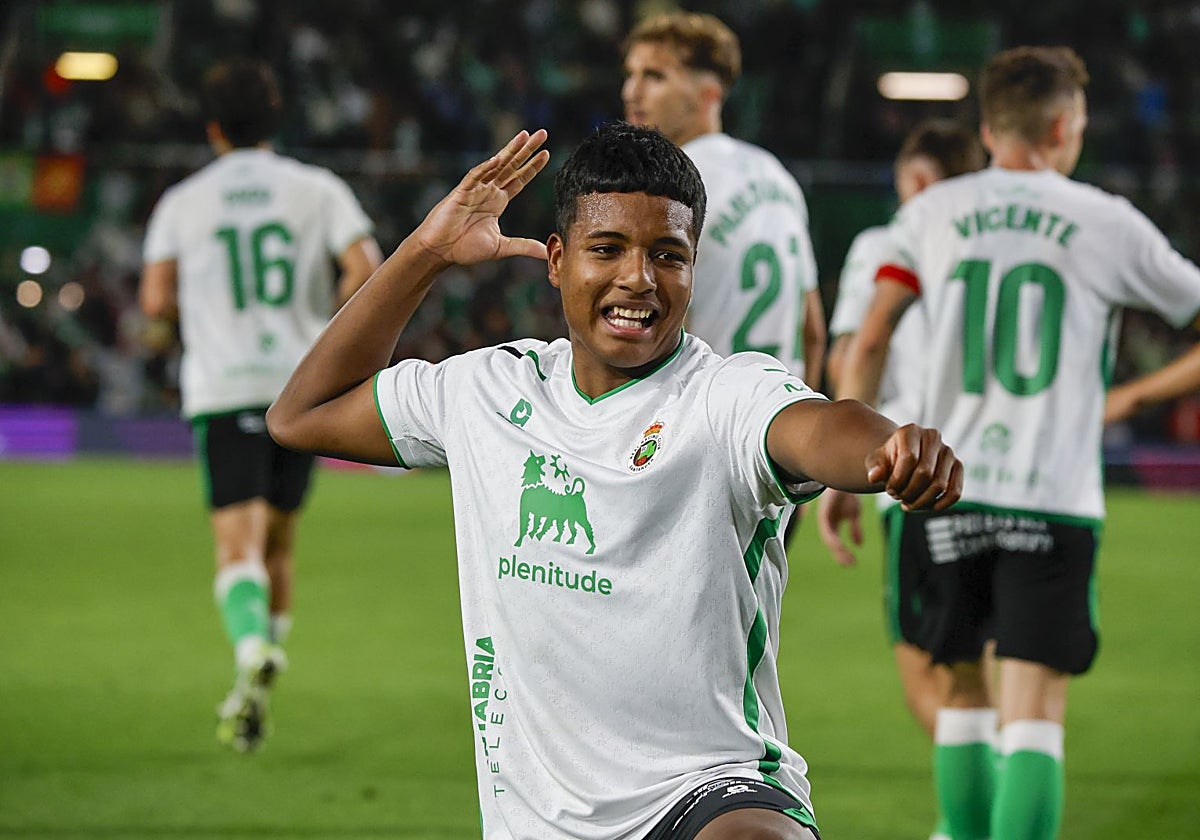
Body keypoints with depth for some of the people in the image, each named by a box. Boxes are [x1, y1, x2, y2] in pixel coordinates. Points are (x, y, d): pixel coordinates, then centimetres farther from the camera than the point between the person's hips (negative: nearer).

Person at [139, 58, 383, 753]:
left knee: (238, 546, -8)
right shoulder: (318, 189, 4)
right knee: (279, 541, 15)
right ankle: (255, 694, 20)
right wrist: (328, 326, 10)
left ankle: (253, 649, -36)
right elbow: (366, 270, -7)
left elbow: (156, 299, -1)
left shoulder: (181, 203, 5)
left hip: (223, 391, -2)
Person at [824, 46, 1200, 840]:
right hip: (1052, 500, -3)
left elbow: (869, 343, 5)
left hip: (946, 492, 3)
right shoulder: (1106, 223, 0)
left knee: (963, 689, 18)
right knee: (1035, 708, -7)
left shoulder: (932, 214, 7)